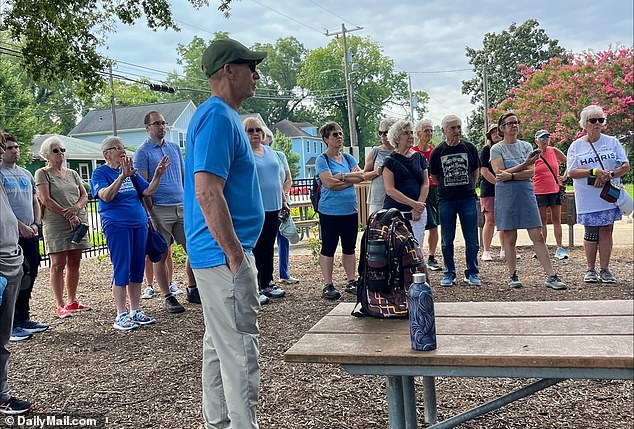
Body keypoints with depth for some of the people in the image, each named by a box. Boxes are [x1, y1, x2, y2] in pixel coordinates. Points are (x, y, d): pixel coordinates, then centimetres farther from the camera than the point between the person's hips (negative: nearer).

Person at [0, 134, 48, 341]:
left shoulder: (26, 174, 16)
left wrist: (36, 224, 3)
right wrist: (21, 226, -16)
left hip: (31, 234, 7)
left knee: (29, 277, 12)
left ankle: (24, 319, 23)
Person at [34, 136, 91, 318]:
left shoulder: (72, 173, 17)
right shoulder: (42, 173, 1)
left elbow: (84, 195, 11)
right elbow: (46, 200, -9)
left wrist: (76, 207, -11)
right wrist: (67, 215, -15)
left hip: (78, 222, 5)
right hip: (55, 224, -5)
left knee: (74, 264, 8)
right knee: (58, 264, -4)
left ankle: (72, 301, 18)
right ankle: (60, 306, 1)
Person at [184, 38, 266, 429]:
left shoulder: (223, 116, 16)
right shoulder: (218, 117, -16)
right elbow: (207, 193, -25)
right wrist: (235, 254, -21)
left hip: (224, 253, 11)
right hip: (225, 254, -11)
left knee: (220, 346, 18)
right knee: (241, 350, -4)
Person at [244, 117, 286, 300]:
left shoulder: (270, 151, 14)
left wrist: (284, 201, 18)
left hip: (273, 207, 7)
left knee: (268, 247, 13)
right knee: (255, 248, -1)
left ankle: (267, 283, 24)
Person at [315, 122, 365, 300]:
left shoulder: (348, 158, 12)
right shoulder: (322, 160, -5)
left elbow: (361, 176, -1)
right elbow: (329, 182, -18)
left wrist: (341, 177, -12)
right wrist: (350, 176, -8)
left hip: (351, 210, 6)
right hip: (330, 211, -6)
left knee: (349, 247, 11)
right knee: (328, 248, 1)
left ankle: (351, 282, 20)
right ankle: (328, 286, 7)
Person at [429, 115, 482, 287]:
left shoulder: (469, 147, 2)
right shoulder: (438, 152, -1)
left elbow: (475, 171, 15)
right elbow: (434, 176, 10)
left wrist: (469, 187, 11)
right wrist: (447, 187, 8)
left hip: (468, 199, 1)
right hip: (446, 200, 0)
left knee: (472, 240, 3)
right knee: (447, 240, 6)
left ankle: (472, 273, 16)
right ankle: (449, 273, 18)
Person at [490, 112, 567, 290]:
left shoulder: (526, 146, 10)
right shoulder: (497, 149, 2)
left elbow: (531, 173, -1)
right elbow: (500, 174, -10)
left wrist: (511, 175, -15)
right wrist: (524, 164, -16)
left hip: (526, 193, 2)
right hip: (506, 195, -2)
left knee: (538, 236, -2)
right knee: (509, 238, 2)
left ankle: (551, 276, -1)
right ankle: (512, 275, 13)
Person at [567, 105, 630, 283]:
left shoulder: (612, 142, 8)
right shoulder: (576, 146, 3)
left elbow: (625, 165, 3)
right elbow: (572, 172, -5)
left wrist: (609, 174, -15)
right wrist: (594, 172, -19)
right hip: (587, 198, -1)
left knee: (606, 230, 1)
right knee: (591, 232, 2)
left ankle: (604, 269, 9)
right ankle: (591, 270, 14)